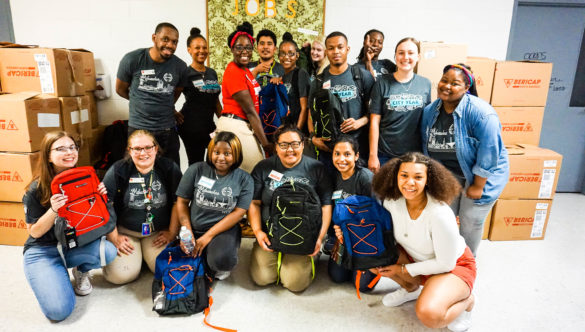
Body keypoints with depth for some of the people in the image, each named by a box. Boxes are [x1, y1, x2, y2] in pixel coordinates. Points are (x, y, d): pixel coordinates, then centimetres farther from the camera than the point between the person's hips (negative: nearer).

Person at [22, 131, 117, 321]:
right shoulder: (37, 189, -13)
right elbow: (35, 232, -8)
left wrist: (101, 196, -17)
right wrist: (53, 210, -27)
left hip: (77, 244, 3)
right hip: (43, 251, -3)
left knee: (109, 251, -31)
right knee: (59, 311, -22)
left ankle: (81, 271, 3)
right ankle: (48, 277, 11)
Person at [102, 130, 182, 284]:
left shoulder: (169, 169, -6)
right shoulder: (117, 171, -8)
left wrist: (172, 232, -5)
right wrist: (114, 238, -7)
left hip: (158, 232, 1)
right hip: (125, 231, 0)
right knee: (121, 275, -15)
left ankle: (146, 252, 16)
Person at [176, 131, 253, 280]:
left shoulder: (244, 179, -3)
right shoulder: (196, 170, 0)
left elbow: (238, 213, -8)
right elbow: (182, 202, 4)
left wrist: (208, 236, -13)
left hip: (224, 230, -2)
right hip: (193, 228, 3)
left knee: (222, 260, -31)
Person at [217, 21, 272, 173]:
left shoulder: (245, 70, 15)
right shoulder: (234, 72, -13)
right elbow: (250, 110, -15)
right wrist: (265, 143, -14)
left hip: (245, 126, 9)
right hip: (235, 126, -9)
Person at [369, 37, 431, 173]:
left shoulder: (425, 84, 6)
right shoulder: (383, 83, -2)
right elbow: (374, 121, -4)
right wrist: (373, 155, -6)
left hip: (415, 154, 2)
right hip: (385, 155, -2)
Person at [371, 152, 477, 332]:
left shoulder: (440, 215, -34)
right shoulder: (392, 201, -17)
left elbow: (446, 264, -22)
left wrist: (403, 270, -17)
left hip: (454, 265, -5)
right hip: (417, 258, 6)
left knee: (428, 315, -31)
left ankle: (467, 300, 3)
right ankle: (412, 288, 10)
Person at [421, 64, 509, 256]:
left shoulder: (480, 112, -24)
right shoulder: (430, 111, -5)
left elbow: (489, 151, -24)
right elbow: (426, 146, 5)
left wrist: (478, 185, -20)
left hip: (481, 175, -5)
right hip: (448, 175, 5)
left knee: (470, 221, 3)